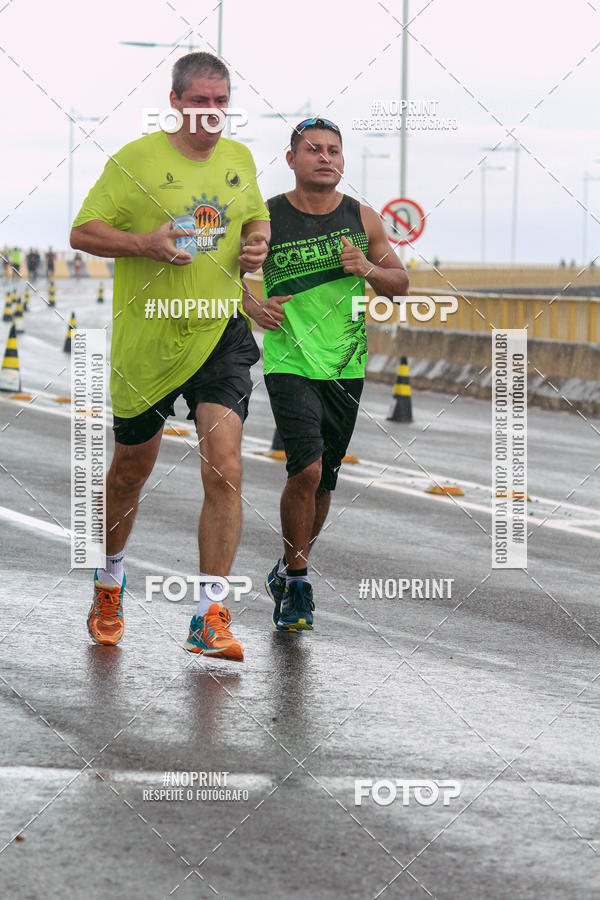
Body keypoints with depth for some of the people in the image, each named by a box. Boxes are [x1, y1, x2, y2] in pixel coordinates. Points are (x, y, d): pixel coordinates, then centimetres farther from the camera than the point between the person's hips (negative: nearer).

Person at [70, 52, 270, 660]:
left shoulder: (240, 160, 8)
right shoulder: (135, 160, -6)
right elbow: (83, 232, -6)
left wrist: (257, 244, 3)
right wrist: (145, 243, -21)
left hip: (220, 335, 2)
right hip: (146, 340, -2)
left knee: (224, 468, -14)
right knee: (131, 469, 14)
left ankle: (210, 616, -11)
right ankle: (109, 579, 41)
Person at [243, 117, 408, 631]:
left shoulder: (362, 219, 4)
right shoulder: (267, 218, -4)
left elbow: (400, 285, 11)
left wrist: (368, 269, -10)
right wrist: (252, 306, -10)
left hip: (346, 369, 4)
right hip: (290, 363, -4)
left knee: (324, 480, 10)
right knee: (306, 470, -19)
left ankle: (289, 571, 31)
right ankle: (296, 580, -3)